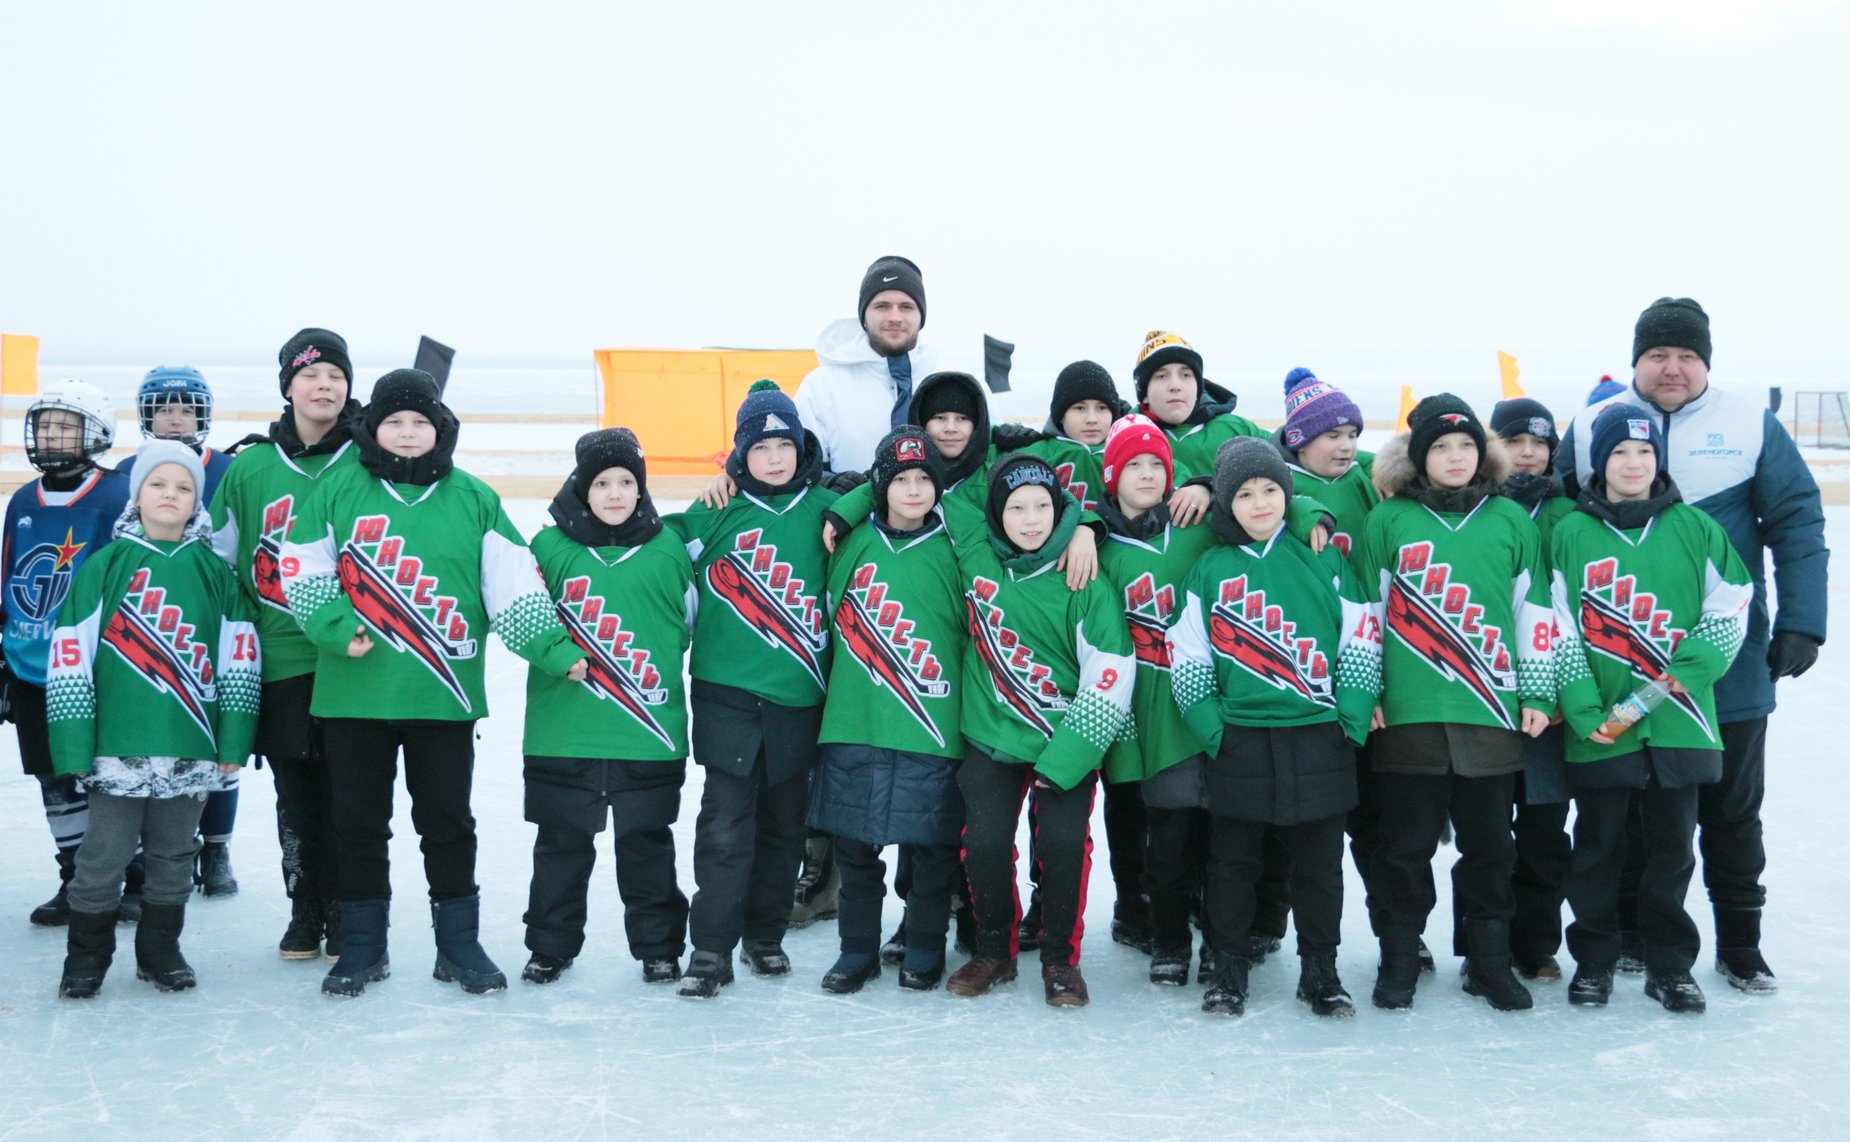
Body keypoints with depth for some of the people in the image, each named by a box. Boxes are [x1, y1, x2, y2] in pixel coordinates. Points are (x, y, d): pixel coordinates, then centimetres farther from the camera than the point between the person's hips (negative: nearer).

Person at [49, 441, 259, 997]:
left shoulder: (214, 571, 6)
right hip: (118, 743, -2)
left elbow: (239, 659, 5)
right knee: (104, 854, 2)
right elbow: (71, 658, -2)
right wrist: (74, 743, -7)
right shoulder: (105, 566, 1)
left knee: (174, 855, 12)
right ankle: (86, 956, 17)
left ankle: (161, 950, 26)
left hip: (190, 745, 2)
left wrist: (233, 740, 1)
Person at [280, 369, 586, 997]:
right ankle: (361, 945, 22)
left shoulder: (473, 499, 5)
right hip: (354, 693, 0)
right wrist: (335, 626, -14)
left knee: (448, 821, 8)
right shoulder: (338, 489, 4)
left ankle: (458, 943, 20)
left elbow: (514, 585, 2)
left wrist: (554, 648, -9)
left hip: (445, 694, 0)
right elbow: (302, 568, 2)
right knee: (357, 821, 8)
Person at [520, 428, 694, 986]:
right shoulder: (551, 546, 0)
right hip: (563, 733, 0)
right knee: (561, 843, 10)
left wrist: (652, 668, 4)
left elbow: (688, 622, 13)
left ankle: (658, 946, 21)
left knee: (647, 843, 9)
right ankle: (551, 945, 23)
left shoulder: (669, 548, 3)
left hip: (649, 734, 0)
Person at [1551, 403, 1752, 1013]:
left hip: (1678, 722, 1)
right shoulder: (1570, 532, 1)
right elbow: (1557, 628, -1)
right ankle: (1594, 960, 21)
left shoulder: (1694, 528, 4)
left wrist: (1685, 672, -10)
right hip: (1599, 727, -1)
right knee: (1598, 844, 8)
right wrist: (1582, 709, -10)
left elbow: (1729, 609, 5)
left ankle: (1670, 964, 21)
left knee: (1672, 845, 9)